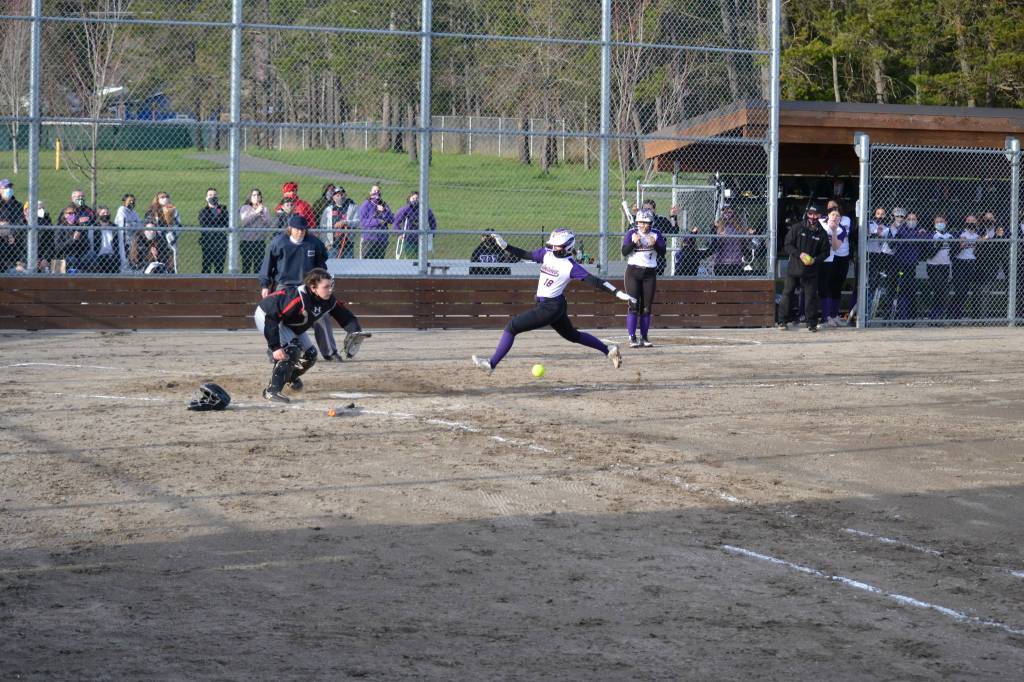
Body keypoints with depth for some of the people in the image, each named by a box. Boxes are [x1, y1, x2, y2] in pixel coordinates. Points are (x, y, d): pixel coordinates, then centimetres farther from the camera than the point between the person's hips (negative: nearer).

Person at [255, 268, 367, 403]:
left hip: (290, 325, 8)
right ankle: (272, 391, -23)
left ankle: (291, 377, 38)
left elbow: (345, 316, -11)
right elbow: (271, 318, -40)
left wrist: (356, 332, -33)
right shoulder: (299, 298, -40)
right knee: (291, 350, -27)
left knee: (310, 354, 7)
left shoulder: (330, 300, -18)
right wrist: (275, 347, -42)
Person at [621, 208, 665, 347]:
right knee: (633, 305, -9)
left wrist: (654, 244, -24)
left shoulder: (656, 235, 2)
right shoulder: (631, 233, -2)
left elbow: (662, 252, -6)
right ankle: (632, 338, -10)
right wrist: (633, 242, -27)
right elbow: (624, 252, -10)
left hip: (650, 273, 2)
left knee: (647, 307, 4)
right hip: (633, 272, -2)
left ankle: (644, 338, 11)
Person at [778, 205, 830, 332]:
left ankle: (812, 323, 8)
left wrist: (815, 260, -12)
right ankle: (784, 320, 11)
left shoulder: (822, 233, 3)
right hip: (794, 267, 0)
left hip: (811, 270, 0)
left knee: (811, 296, -1)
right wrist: (799, 254, -17)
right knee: (787, 293, 2)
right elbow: (788, 244, -3)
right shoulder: (797, 228, -1)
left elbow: (825, 252, 6)